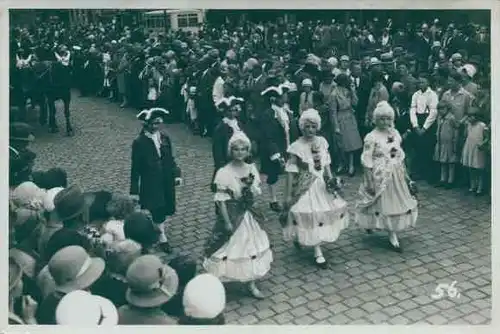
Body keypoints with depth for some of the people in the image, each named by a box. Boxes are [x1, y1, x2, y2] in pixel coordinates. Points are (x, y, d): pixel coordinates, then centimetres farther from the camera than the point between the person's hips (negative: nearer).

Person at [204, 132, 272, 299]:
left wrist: (250, 186, -16)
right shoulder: (223, 173, -15)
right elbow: (221, 199, -14)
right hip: (230, 216, -4)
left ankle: (251, 284, 29)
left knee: (250, 248, 13)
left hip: (247, 215, 5)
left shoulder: (251, 169, -1)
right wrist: (227, 222, -17)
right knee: (229, 249, 3)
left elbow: (257, 193, 5)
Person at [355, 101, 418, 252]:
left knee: (395, 203, 12)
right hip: (379, 177, -5)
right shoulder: (371, 137, -15)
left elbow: (400, 156, 11)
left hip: (396, 175, 6)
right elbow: (367, 162, -15)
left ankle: (393, 236, 27)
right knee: (381, 204, 5)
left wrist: (405, 174, 12)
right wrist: (370, 182, -17)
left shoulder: (395, 133, 3)